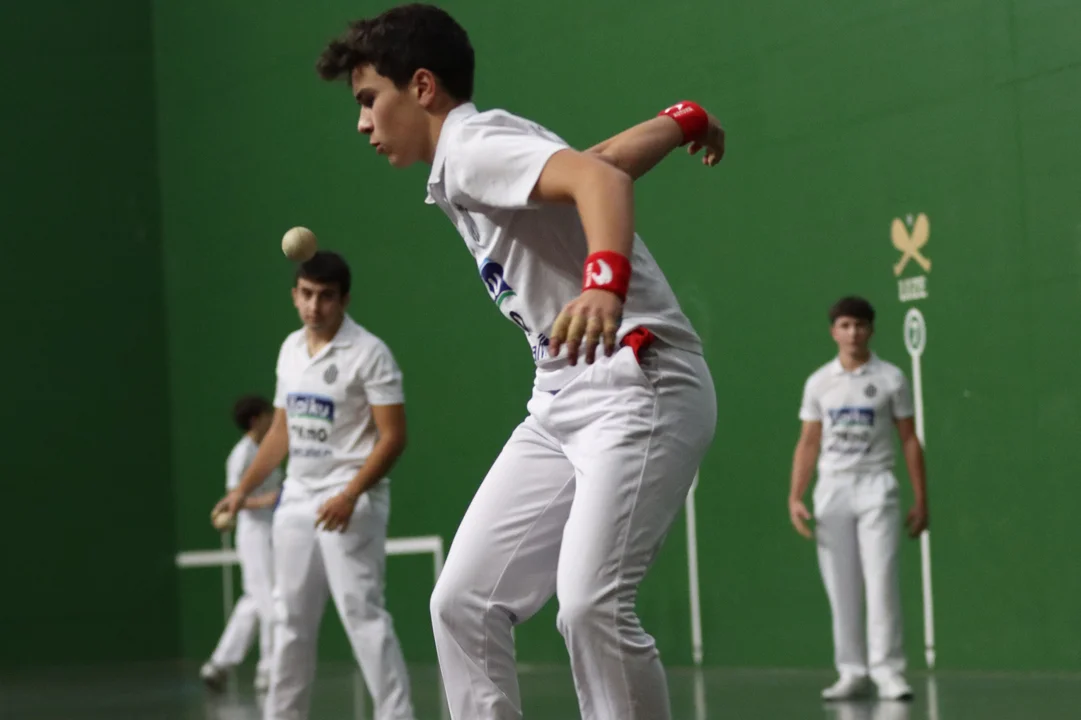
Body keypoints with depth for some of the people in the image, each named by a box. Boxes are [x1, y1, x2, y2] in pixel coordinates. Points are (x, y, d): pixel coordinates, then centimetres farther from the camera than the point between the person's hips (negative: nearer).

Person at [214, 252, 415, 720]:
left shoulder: (368, 353, -10)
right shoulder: (290, 349, 12)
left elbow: (393, 437, -14)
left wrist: (350, 495, -23)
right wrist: (243, 489, 18)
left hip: (348, 504, -7)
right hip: (297, 500, 7)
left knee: (363, 614, -14)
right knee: (292, 620, 10)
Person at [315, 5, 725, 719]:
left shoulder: (472, 144, -11)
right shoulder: (459, 171, 17)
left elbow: (601, 177, -30)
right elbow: (612, 153, 26)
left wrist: (605, 284, -48)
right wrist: (684, 120, 45)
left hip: (640, 388, -10)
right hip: (561, 402, 10)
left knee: (591, 605, -24)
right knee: (463, 602, 0)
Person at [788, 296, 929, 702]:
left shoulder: (890, 379, 1)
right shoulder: (818, 383, 8)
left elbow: (910, 440, 4)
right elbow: (808, 444, 11)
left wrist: (921, 499, 0)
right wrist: (795, 497, 1)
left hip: (876, 488, -3)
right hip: (831, 489, 3)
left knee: (882, 583, -10)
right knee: (841, 589, 3)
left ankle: (888, 671, -8)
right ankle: (852, 673, 7)